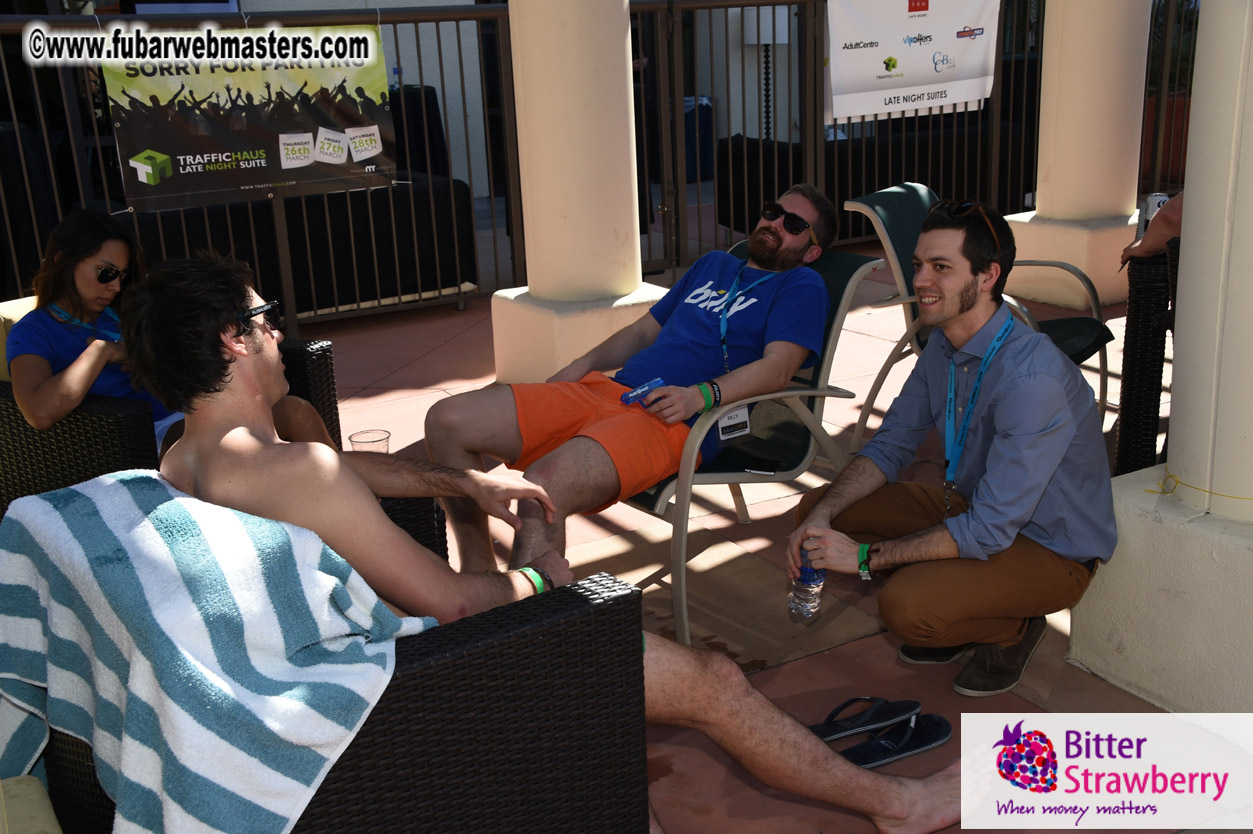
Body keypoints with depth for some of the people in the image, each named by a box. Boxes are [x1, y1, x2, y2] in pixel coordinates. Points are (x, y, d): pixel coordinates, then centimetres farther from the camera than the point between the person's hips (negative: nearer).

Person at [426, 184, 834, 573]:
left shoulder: (801, 285, 10)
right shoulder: (714, 265, 31)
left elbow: (778, 366, -7)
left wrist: (701, 395, -23)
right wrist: (583, 365, 17)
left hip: (673, 419, -8)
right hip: (608, 389, 8)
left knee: (545, 484, -37)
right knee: (447, 420, -6)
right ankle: (481, 583, 0)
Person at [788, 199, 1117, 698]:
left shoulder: (1032, 379, -32)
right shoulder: (943, 346, -5)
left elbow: (989, 529, -32)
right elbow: (890, 445, 4)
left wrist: (864, 556, -28)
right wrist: (823, 514, -13)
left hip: (1051, 549, -8)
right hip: (974, 506, 8)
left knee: (906, 607, -32)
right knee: (817, 510, -2)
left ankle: (1011, 629, 1)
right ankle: (951, 620, 11)